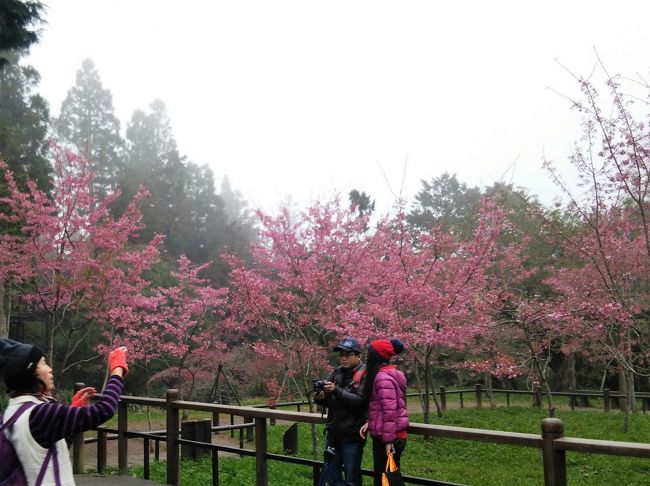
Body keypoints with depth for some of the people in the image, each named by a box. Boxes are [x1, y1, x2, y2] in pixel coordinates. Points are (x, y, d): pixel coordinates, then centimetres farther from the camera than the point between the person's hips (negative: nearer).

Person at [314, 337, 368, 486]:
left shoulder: (365, 374, -9)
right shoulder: (337, 373, 8)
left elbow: (360, 401, -19)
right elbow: (330, 401, 9)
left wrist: (336, 390, -27)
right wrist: (320, 398, -13)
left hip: (352, 435, -6)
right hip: (333, 433, 6)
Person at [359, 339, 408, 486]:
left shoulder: (383, 376, -17)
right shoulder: (388, 373, 14)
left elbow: (389, 409, -22)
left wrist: (388, 439, -21)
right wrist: (370, 423, 5)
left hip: (388, 438, -10)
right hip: (395, 436, 10)